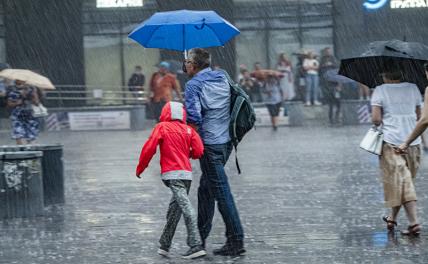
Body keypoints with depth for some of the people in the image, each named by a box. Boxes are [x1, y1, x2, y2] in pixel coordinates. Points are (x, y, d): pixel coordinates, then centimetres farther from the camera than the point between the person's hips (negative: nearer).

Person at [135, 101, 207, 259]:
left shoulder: (162, 127, 5)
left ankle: (196, 245, -24)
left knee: (186, 207, -15)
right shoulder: (188, 130, 14)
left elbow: (149, 148, -2)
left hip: (172, 174, -5)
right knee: (174, 210, 15)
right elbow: (198, 151, 4)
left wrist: (140, 168, 10)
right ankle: (164, 245, 22)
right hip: (187, 173, 5)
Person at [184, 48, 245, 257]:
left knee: (221, 192, -5)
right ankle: (200, 237, 22)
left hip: (210, 144, -8)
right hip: (227, 141, 8)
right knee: (205, 190, 17)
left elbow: (194, 117, -20)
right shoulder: (222, 78, 11)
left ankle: (236, 241, -6)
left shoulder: (194, 85, -11)